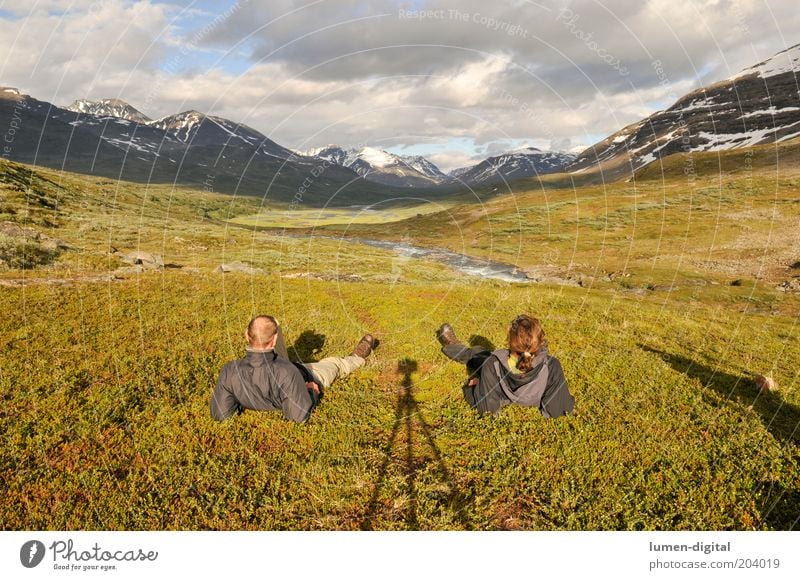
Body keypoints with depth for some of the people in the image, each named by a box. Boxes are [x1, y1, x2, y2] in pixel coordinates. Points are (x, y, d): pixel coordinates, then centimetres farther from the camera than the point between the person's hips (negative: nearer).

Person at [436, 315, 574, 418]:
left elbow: (483, 407, -29)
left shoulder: (492, 365, -42)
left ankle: (451, 346, 59)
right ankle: (453, 346, 57)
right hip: (530, 400, 2)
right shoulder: (552, 366, -38)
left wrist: (472, 385, -9)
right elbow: (560, 409, -25)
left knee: (476, 353, 24)